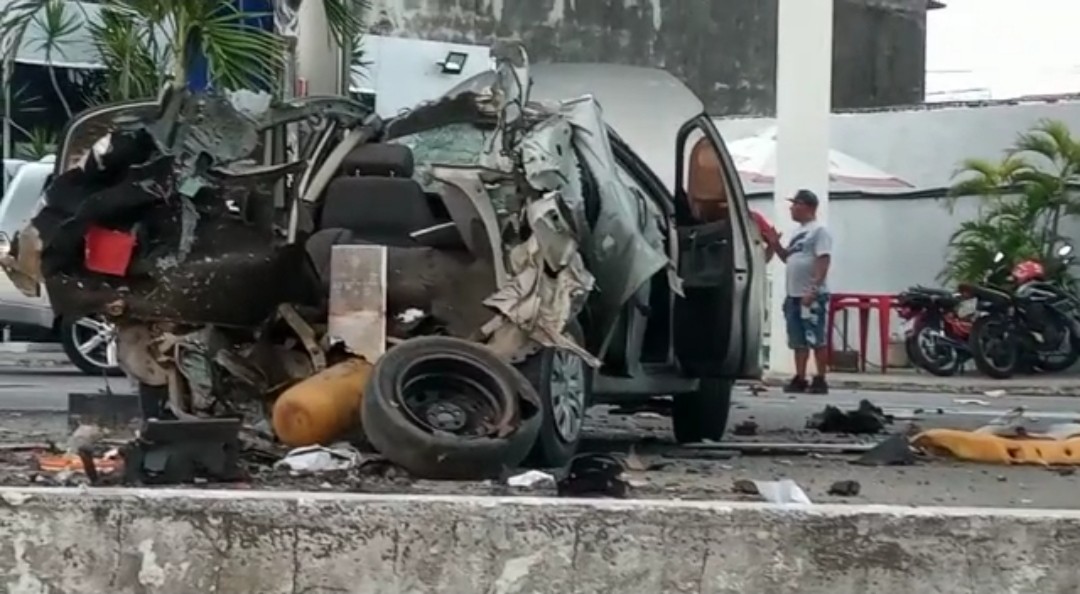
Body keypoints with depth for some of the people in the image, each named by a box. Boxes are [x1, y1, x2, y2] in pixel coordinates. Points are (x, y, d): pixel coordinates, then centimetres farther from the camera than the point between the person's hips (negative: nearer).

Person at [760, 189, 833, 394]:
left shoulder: (819, 230, -9)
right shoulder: (797, 232, 19)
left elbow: (823, 262, -16)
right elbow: (788, 258, 27)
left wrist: (813, 289, -23)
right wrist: (775, 244, 10)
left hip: (813, 296, -9)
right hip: (794, 295, 9)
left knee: (817, 340, -6)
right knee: (798, 341, 11)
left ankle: (820, 380, -3)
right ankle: (800, 379, 16)